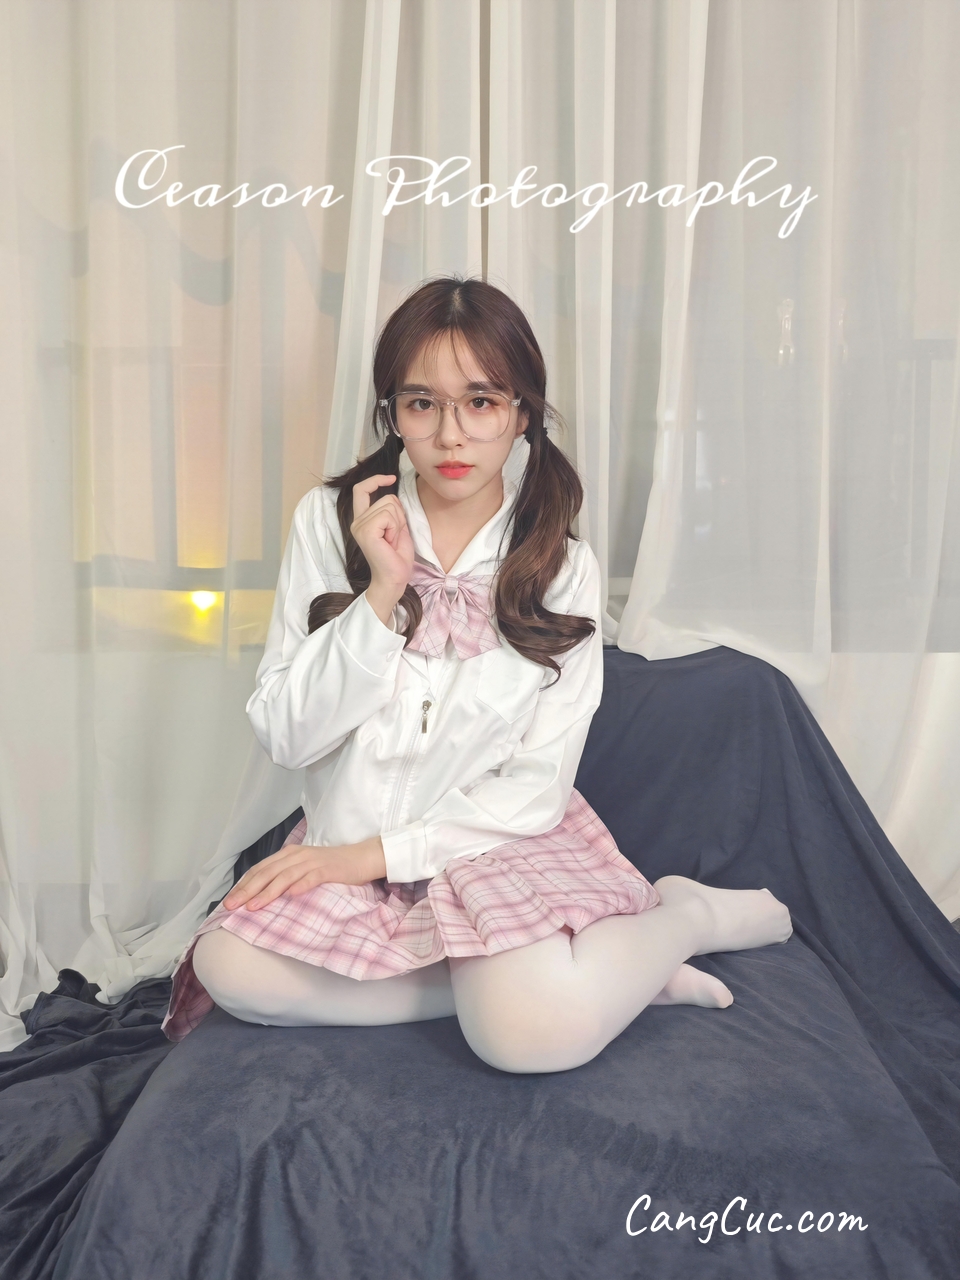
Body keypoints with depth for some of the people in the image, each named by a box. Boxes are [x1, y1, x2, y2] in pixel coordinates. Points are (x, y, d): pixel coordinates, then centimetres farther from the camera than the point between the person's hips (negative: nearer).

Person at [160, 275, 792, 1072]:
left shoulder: (562, 567, -6)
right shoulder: (331, 521, -5)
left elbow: (535, 788, -7)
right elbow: (285, 737, -9)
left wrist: (376, 854, -14)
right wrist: (381, 595, -20)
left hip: (498, 840, -3)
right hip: (346, 844, 4)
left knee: (532, 1030, -30)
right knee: (228, 967, -24)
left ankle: (693, 913, 0)